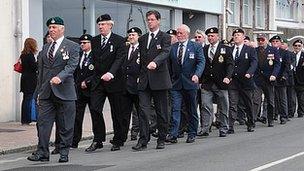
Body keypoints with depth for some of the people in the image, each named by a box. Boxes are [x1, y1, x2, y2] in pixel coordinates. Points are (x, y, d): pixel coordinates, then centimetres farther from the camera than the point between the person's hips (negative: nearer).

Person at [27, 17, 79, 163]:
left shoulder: (72, 47, 0)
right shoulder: (45, 48, 17)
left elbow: (71, 66, -14)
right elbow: (40, 71, 19)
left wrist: (59, 77, -31)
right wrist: (39, 91, 14)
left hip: (64, 92, -5)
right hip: (46, 93, 5)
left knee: (65, 126, 2)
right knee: (43, 122, -2)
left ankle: (64, 153, 11)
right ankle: (42, 152, -1)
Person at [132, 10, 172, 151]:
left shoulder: (165, 37, 0)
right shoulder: (142, 39, 16)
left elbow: (165, 53, -18)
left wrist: (155, 62, -36)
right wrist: (139, 75, 13)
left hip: (159, 79, -4)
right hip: (144, 81, 4)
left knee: (161, 112, 5)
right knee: (143, 111, -6)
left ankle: (161, 140, 15)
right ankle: (143, 140, -6)